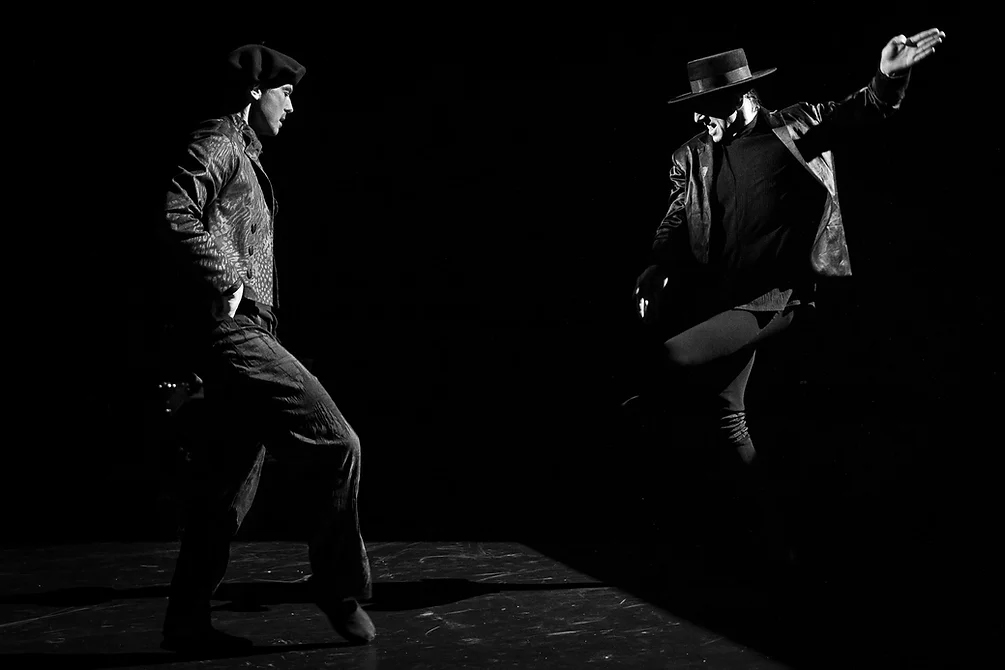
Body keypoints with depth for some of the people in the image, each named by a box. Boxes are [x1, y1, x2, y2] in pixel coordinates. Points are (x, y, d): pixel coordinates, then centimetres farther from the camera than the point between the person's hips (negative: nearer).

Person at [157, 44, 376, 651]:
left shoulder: (241, 157, 27)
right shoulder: (216, 145, -5)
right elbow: (176, 217, -22)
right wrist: (229, 282, -18)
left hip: (242, 333, 10)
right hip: (227, 328, -10)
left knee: (230, 481, 10)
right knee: (335, 443, -12)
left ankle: (188, 622, 16)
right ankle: (340, 588, 1)